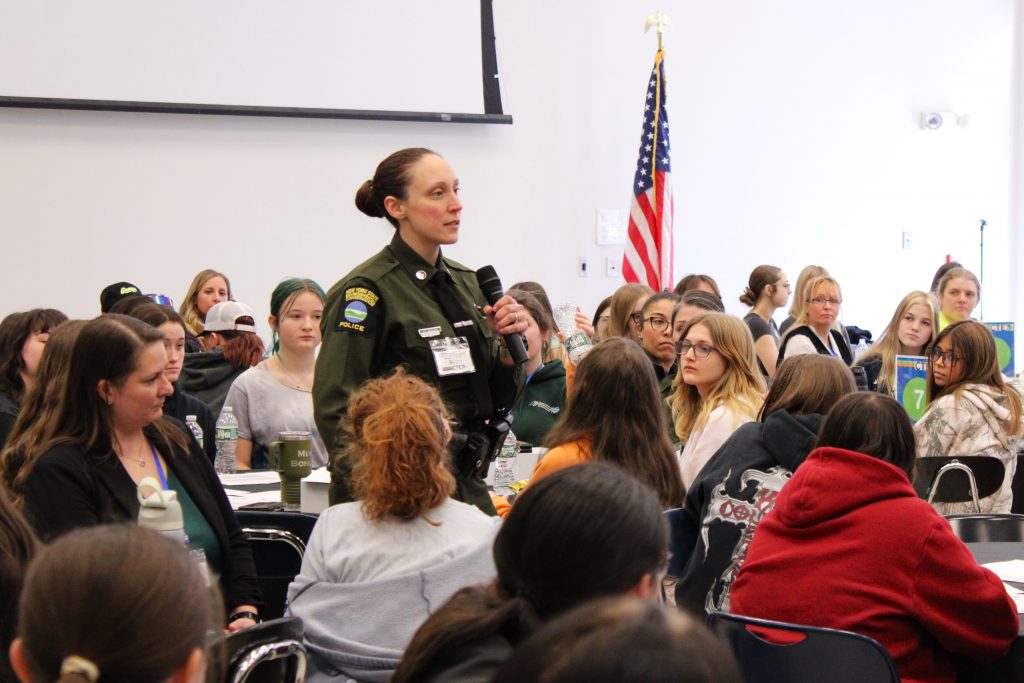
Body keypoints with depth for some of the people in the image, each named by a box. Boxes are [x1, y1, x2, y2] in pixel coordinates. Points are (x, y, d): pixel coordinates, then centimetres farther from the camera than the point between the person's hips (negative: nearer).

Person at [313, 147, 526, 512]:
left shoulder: (466, 283, 13)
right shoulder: (365, 291, -9)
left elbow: (497, 399, 18)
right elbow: (336, 408, -14)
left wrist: (509, 342, 0)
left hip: (468, 487, 7)